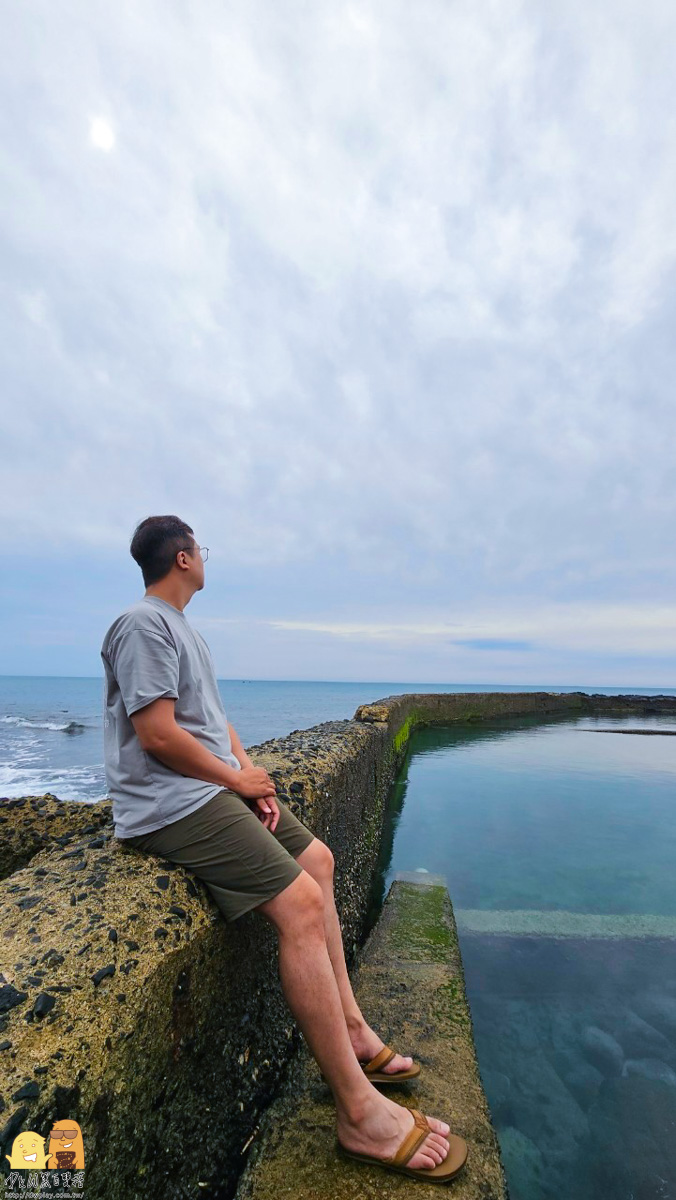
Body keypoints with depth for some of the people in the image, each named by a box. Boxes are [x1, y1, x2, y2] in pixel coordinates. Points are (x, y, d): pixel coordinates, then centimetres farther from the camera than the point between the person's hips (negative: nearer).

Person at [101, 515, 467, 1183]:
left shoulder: (178, 627, 18)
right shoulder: (143, 625, -13)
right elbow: (158, 735, -21)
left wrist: (251, 771, 2)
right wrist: (238, 778, -11)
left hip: (217, 785, 10)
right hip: (171, 802, -10)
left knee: (317, 859, 10)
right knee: (301, 903, -17)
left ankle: (350, 1030, 21)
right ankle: (358, 1110, -3)